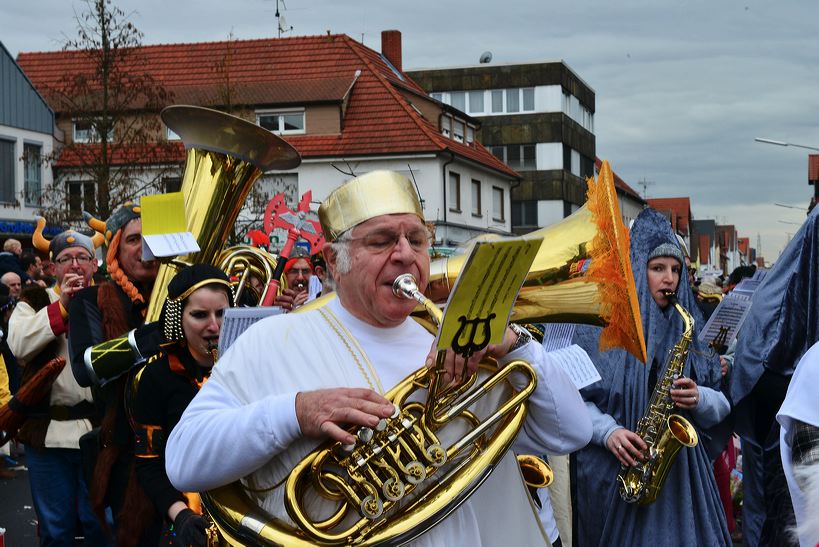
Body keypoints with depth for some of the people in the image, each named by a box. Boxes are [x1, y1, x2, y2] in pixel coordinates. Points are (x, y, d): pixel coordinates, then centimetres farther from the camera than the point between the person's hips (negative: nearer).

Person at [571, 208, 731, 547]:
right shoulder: (601, 326, -1)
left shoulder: (687, 329, 10)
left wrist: (701, 400, -10)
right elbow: (576, 397, -2)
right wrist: (608, 431, -17)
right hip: (612, 473, -3)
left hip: (680, 469, 3)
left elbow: (721, 406, 11)